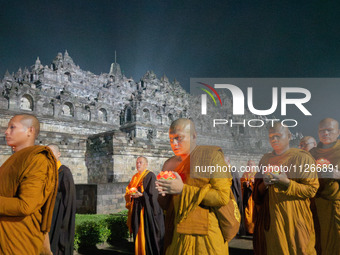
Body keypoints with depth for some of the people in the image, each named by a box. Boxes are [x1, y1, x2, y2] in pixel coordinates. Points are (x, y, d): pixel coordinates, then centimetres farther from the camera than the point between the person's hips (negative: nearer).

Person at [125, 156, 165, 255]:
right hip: (137, 210, 7)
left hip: (146, 208, -7)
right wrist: (130, 194, -2)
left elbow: (153, 193, -12)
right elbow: (129, 190, 19)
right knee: (138, 232, 8)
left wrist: (141, 195, -23)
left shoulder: (150, 176, -6)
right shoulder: (135, 177, 16)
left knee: (148, 234, -6)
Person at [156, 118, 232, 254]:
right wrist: (163, 193, -7)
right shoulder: (170, 164, 12)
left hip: (204, 234, -5)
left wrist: (183, 189, -19)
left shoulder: (212, 155, -5)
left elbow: (222, 196, -16)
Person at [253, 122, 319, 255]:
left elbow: (311, 189, -9)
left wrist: (287, 183, -21)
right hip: (268, 217, 4)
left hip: (292, 217, -4)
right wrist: (265, 184, -9)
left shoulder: (302, 158, -3)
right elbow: (257, 190, 13)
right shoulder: (265, 159, 11)